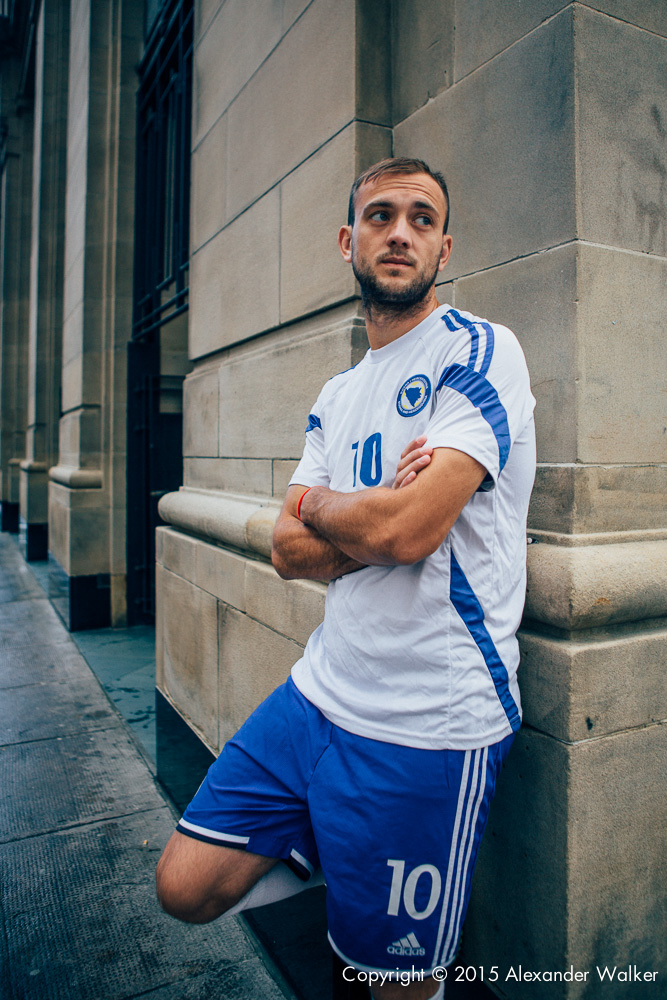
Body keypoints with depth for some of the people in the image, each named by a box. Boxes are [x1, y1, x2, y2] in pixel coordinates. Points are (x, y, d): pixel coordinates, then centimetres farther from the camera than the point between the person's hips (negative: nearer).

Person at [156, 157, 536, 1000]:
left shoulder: (479, 352, -10)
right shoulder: (337, 397, 11)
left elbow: (406, 529, -23)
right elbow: (290, 551, 2)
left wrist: (318, 502, -3)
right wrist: (382, 514, -15)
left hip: (427, 725, -6)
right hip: (320, 690, 7)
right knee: (187, 888, 12)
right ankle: (340, 855, 30)